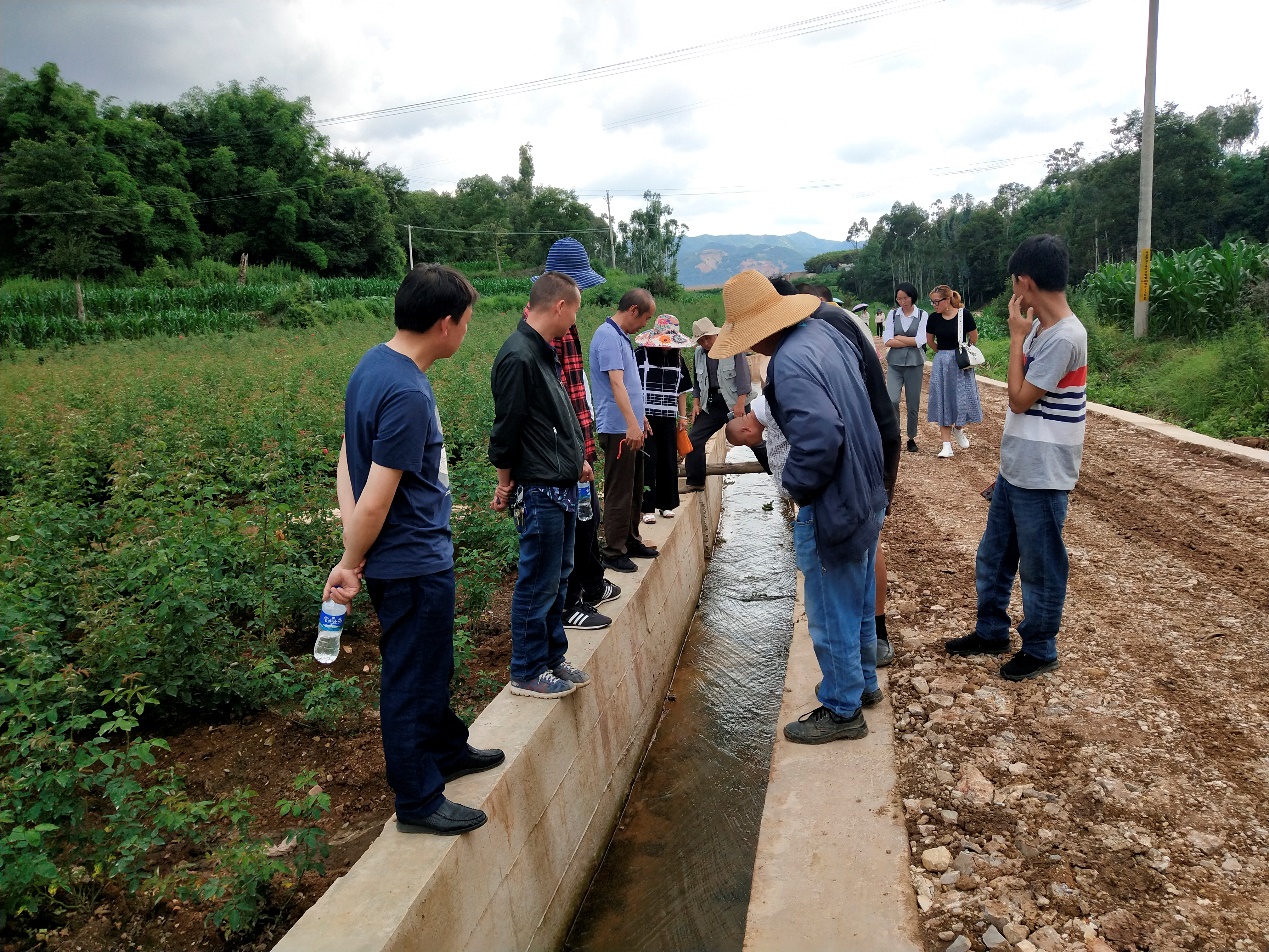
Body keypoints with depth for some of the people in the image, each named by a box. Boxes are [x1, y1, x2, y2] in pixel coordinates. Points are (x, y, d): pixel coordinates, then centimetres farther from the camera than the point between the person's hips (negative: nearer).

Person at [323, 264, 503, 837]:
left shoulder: (376, 364, 3)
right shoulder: (407, 394, -27)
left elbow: (347, 461, 3)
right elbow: (375, 502, -25)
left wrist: (353, 549, -4)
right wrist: (350, 565, -9)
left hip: (420, 557, 9)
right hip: (411, 565, -9)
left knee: (434, 664, 26)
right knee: (412, 679, 7)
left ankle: (447, 750, 47)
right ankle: (418, 801, 26)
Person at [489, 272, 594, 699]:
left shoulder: (544, 351, 12)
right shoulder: (517, 357, -19)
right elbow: (506, 428, -17)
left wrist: (576, 458, 20)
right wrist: (506, 483, -8)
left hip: (562, 486, 10)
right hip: (539, 490, -10)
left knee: (557, 577, 18)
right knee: (537, 583, 1)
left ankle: (553, 659, 31)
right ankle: (527, 673, 15)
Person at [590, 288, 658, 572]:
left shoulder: (621, 336, 15)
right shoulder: (608, 336, -16)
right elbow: (616, 382, -26)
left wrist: (641, 417, 29)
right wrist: (631, 423, -33)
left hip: (631, 427, 10)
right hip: (617, 428, -10)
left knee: (635, 489, 18)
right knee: (619, 492, -3)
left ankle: (631, 541, 29)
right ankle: (614, 552, 5)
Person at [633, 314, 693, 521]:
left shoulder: (676, 358, 12)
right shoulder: (641, 355, -5)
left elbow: (682, 390, 19)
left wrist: (683, 416, 15)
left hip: (668, 419, 5)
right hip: (646, 417, -5)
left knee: (669, 462, 8)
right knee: (648, 462, -4)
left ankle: (666, 504, 19)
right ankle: (648, 507, 1)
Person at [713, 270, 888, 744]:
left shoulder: (791, 363, -26)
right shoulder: (822, 330, 2)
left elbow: (820, 435, -36)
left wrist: (797, 485, -17)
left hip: (832, 506, -10)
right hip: (865, 492, 10)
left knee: (832, 614, 7)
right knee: (858, 599, 25)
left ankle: (842, 710, 23)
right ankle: (863, 681, 43)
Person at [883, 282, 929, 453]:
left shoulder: (922, 315, -1)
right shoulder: (892, 314, 4)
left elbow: (920, 341, -11)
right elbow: (887, 341, -6)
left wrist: (898, 338, -5)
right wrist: (910, 341, -10)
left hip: (914, 364, -1)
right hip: (894, 364, 1)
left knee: (913, 404, 6)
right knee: (892, 400, -15)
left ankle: (911, 438, 21)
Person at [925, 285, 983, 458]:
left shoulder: (964, 314, -13)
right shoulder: (933, 318, -4)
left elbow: (974, 338, 1)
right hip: (941, 364, 2)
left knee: (963, 398, 0)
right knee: (943, 401, 2)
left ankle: (958, 429, 32)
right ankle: (946, 445, 5)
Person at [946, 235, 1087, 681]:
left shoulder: (1064, 336, -21)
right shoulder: (1039, 328, 7)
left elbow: (1020, 399, -18)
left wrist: (1016, 335, -13)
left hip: (1042, 477, -9)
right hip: (1015, 470, 9)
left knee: (1039, 566, 7)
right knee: (992, 557, 18)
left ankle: (1039, 649, 24)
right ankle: (991, 632, 34)